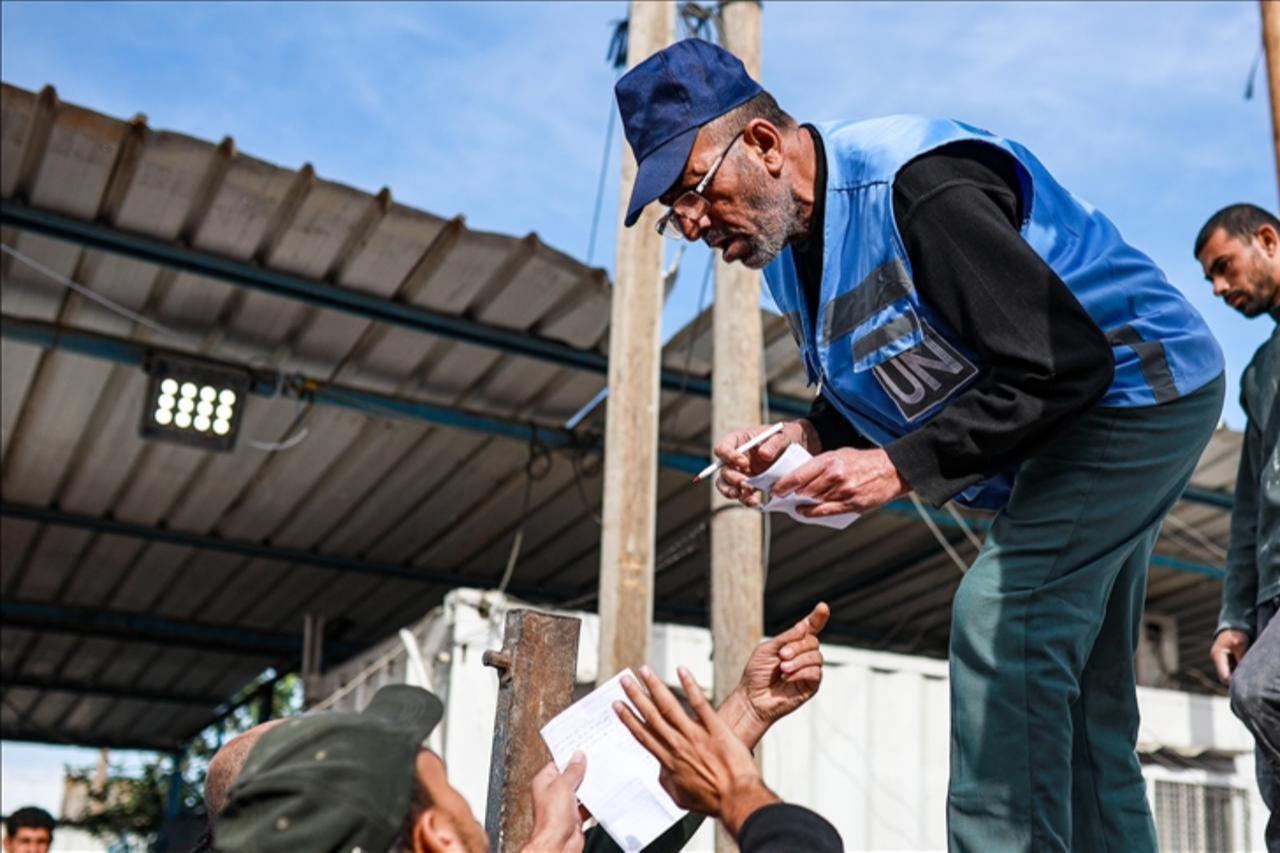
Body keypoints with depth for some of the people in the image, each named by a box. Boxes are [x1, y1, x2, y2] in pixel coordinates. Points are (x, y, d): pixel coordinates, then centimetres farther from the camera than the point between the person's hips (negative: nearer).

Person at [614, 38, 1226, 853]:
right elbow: (870, 396, 9)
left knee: (1002, 618, -24)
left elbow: (1067, 366, -31)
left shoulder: (917, 184, -29)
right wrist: (804, 439, -13)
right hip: (1059, 424, 10)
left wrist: (903, 467, -31)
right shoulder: (786, 244, 0)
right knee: (1078, 705, 11)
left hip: (1140, 383, -9)